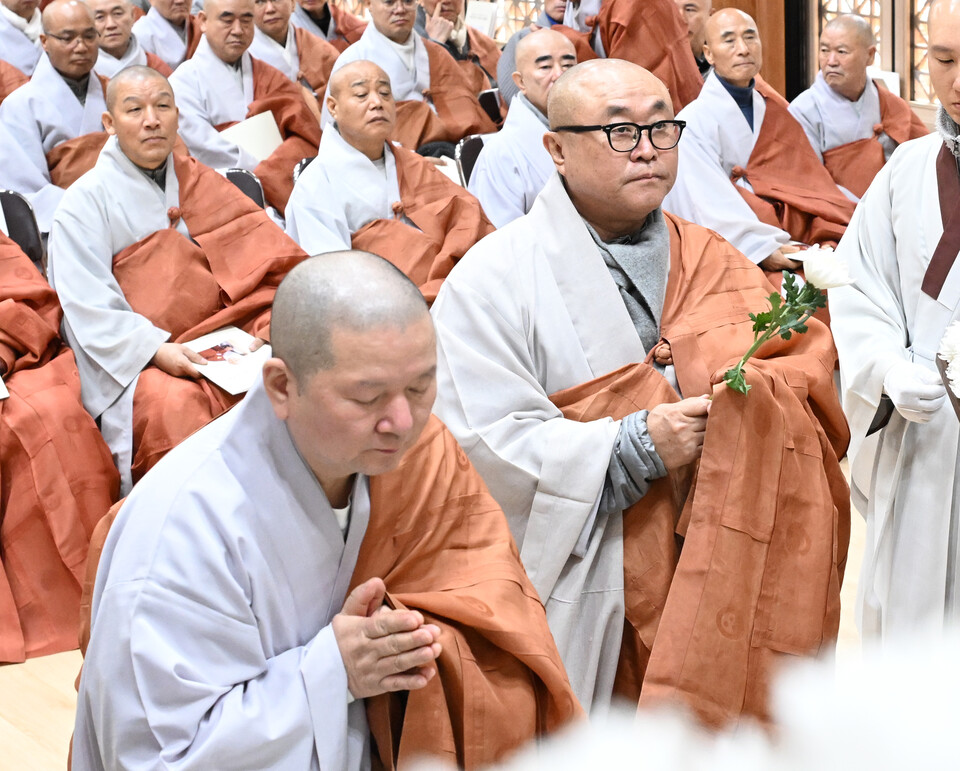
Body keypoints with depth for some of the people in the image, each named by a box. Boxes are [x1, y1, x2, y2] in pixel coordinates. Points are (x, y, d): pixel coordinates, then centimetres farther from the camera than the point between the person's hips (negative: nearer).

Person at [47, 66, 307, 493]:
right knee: (175, 407, -36)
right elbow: (91, 311, -6)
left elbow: (260, 260, 8)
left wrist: (269, 330, -12)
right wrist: (157, 349, -22)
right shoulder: (86, 201, 3)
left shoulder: (202, 183, 17)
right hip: (135, 361, -4)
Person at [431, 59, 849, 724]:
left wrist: (766, 395, -14)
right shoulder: (495, 277, -6)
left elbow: (807, 356, 9)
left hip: (715, 585, 4)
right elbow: (481, 445, -16)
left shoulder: (713, 262, 11)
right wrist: (634, 447, -21)